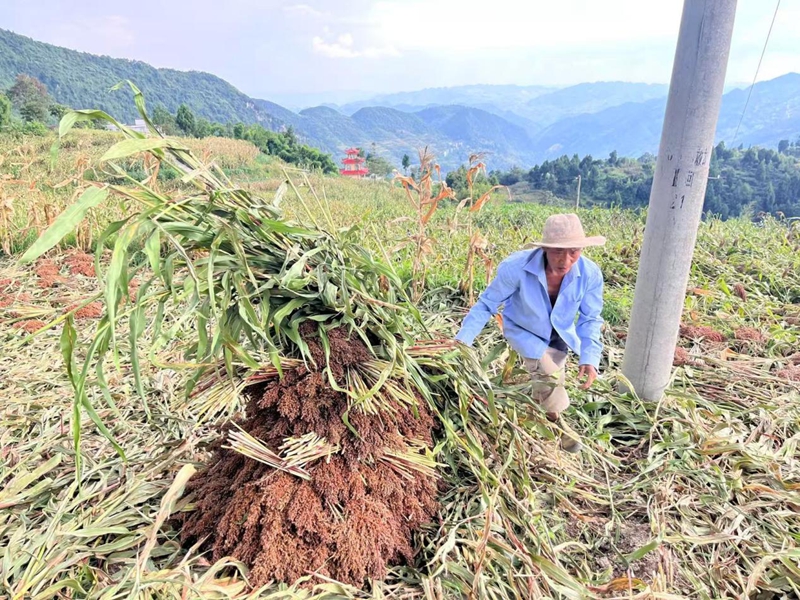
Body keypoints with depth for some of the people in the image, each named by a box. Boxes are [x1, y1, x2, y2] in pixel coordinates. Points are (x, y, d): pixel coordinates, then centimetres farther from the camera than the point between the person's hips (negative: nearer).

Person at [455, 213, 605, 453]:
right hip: (524, 331, -4)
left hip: (559, 334, 4)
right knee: (549, 375, -19)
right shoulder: (516, 267, -38)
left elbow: (590, 319, -13)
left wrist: (589, 358, -24)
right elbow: (487, 304, -25)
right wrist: (463, 339, -29)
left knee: (549, 382, 19)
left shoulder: (590, 274, -29)